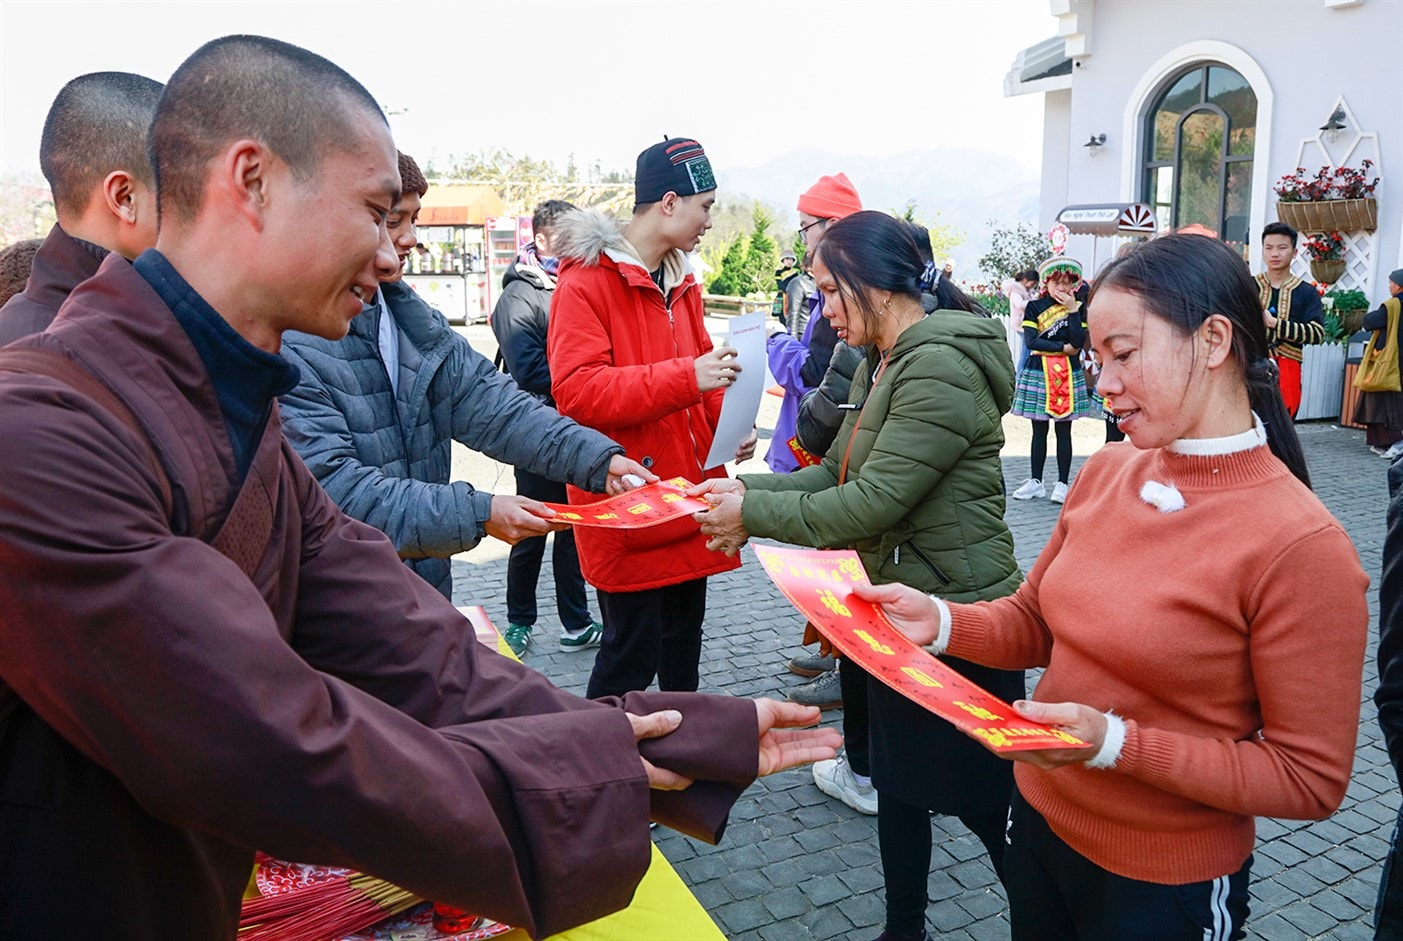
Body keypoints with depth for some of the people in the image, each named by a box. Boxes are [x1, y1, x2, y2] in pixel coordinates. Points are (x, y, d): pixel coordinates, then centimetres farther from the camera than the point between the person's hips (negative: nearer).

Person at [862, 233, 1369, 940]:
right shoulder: (1106, 472, -5)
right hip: (1038, 821, 5)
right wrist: (940, 622, -14)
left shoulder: (1302, 544, -22)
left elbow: (1311, 780, -18)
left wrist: (1116, 741, -27)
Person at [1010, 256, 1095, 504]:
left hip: (1068, 375, 0)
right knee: (1039, 430, 7)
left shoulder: (1078, 308, 4)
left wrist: (1072, 309, -11)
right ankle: (1036, 481, 15)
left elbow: (1078, 342, -10)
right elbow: (1030, 341, -9)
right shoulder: (1034, 307, 3)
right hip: (1037, 373, 1)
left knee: (1064, 430, 3)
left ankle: (1063, 483, 10)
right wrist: (1063, 348, -8)